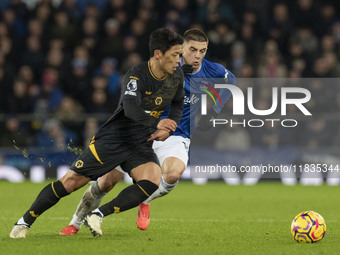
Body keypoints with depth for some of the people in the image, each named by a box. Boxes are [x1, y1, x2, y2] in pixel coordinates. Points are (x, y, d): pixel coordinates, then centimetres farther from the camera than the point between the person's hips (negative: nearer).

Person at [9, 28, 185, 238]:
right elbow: (130, 108, -37)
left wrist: (167, 129, -1)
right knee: (72, 181, -5)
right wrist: (156, 122, -49)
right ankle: (25, 221, 12)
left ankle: (98, 216, -16)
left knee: (152, 182, -25)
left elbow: (178, 106, 17)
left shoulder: (177, 76, -1)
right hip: (112, 140, -5)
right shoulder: (136, 75, -20)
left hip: (141, 144, 5)